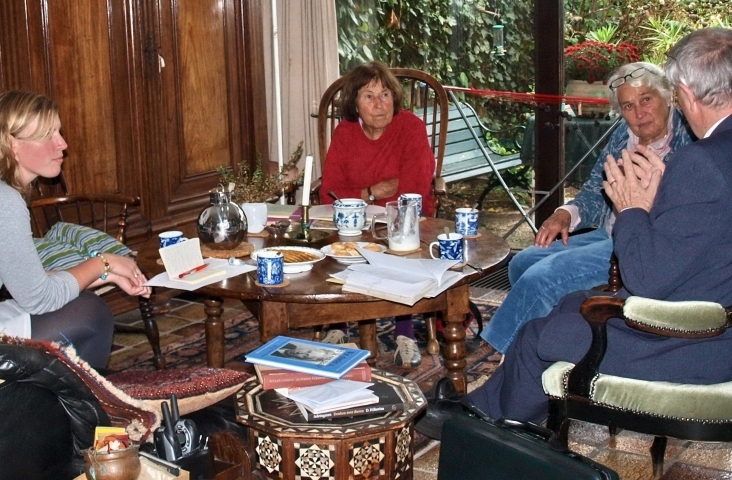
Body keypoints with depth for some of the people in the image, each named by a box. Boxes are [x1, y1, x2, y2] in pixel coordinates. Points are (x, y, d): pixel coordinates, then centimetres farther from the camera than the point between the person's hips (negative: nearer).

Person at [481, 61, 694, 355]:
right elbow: (595, 191, 20)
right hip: (609, 236, 9)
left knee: (541, 277, -20)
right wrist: (566, 214, 2)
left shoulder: (689, 140, -14)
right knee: (522, 263, 4)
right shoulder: (624, 135, 11)